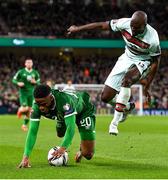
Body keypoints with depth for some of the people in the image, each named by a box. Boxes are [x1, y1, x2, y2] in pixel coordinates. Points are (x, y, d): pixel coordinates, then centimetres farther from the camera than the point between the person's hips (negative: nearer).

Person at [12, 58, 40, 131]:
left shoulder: (35, 73, 3)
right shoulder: (21, 72, -4)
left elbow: (39, 82, 11)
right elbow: (14, 80, 2)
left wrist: (35, 82, -11)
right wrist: (18, 83, -18)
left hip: (31, 93, 3)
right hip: (23, 93, -3)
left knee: (29, 110, 2)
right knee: (24, 108, -16)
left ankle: (25, 125, 18)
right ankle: (20, 110, 22)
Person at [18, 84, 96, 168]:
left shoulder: (64, 100, -47)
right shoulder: (36, 106, -31)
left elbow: (71, 127, -50)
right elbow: (32, 131, -33)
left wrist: (63, 148, -62)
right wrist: (25, 157, -43)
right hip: (63, 114, 5)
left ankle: (82, 151, 22)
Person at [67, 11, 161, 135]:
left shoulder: (152, 39, -29)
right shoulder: (125, 23, -22)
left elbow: (155, 63, -15)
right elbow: (102, 25, -8)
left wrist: (147, 87, -11)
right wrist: (78, 29, 1)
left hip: (143, 62, -5)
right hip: (126, 59, 5)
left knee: (127, 79, -37)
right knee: (105, 97, -2)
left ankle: (115, 122, -30)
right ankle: (127, 106, 31)